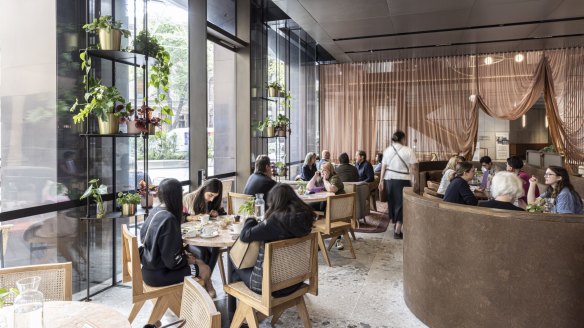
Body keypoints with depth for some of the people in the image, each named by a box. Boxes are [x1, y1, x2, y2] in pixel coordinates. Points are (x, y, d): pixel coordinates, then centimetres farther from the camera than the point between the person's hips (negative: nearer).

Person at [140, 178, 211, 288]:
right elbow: (172, 260, -26)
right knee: (204, 270, -2)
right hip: (158, 274, -9)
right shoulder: (168, 219, -27)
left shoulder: (156, 211, 0)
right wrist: (187, 260, -4)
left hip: (151, 267, 9)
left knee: (199, 262, 14)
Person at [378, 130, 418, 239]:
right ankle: (397, 231, -2)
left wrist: (381, 180, 10)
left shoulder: (387, 150, 5)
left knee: (392, 202, 17)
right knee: (401, 204, 1)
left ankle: (396, 224, 34)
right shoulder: (408, 150, -6)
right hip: (402, 180, -4)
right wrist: (413, 180, -1)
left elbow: (383, 167, 5)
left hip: (389, 179, 4)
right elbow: (412, 168, -9)